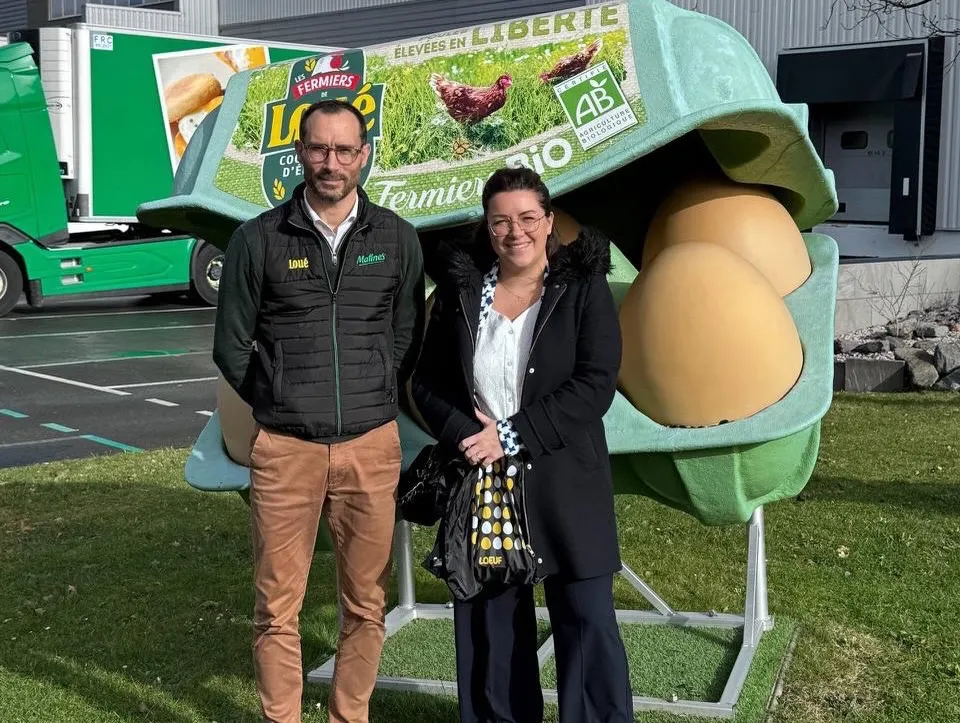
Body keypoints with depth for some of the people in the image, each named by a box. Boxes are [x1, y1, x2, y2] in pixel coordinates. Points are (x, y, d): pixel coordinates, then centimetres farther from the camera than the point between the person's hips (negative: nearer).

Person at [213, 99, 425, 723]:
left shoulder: (397, 239, 4)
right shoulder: (259, 239, 0)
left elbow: (405, 339, 12)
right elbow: (231, 346, 6)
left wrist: (373, 405, 7)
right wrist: (279, 408, 6)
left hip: (372, 445, 2)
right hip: (284, 448, -1)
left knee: (366, 604, 9)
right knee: (277, 608, 4)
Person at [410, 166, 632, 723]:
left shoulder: (584, 289, -2)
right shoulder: (461, 290, 6)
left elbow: (596, 384, -10)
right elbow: (428, 382, 7)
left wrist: (511, 435, -16)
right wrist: (463, 435, -12)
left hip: (564, 485, -2)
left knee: (586, 620, 1)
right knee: (490, 621, 10)